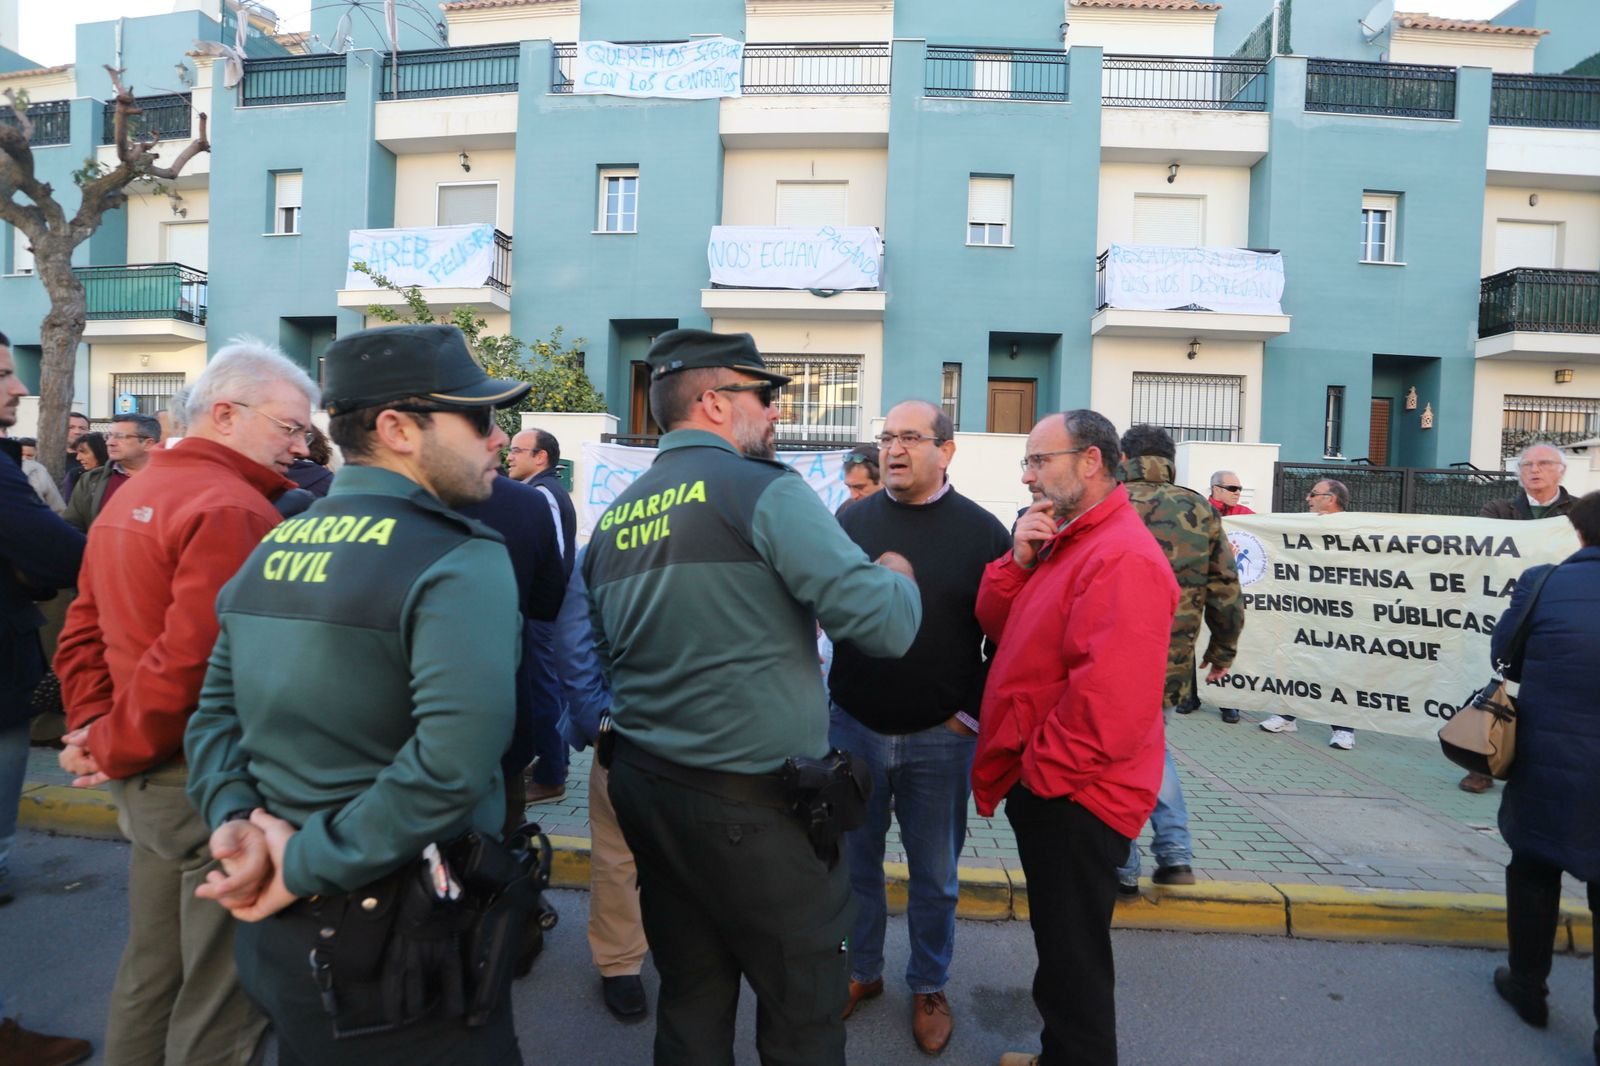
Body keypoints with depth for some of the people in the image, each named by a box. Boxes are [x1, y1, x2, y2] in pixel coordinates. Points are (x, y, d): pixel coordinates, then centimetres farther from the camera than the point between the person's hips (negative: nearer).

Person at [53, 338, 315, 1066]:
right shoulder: (233, 508, -20)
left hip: (149, 773, 10)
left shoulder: (130, 495, 12)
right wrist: (112, 749, -12)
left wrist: (93, 727, 7)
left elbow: (83, 633, 14)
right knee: (222, 994, 5)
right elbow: (192, 661, -26)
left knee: (152, 967, 24)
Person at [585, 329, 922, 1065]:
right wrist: (898, 575, 3)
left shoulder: (613, 517, 8)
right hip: (752, 799, -7)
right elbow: (884, 626, -19)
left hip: (644, 786, 8)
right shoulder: (762, 489, -14)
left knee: (691, 998, 21)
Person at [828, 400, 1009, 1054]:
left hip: (941, 736, -2)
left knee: (934, 874, 15)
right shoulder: (853, 520, 1)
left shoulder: (982, 531, -5)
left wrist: (975, 713, -6)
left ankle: (929, 986, 37)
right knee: (854, 860, 17)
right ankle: (861, 970, 39)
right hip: (853, 727, 2)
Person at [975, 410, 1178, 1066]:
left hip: (1074, 796, -10)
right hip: (1043, 785, 10)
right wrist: (1019, 559, -6)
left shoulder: (1124, 558, -22)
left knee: (1073, 957, 8)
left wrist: (1038, 770, -19)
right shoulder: (1066, 541, 12)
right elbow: (994, 622, 10)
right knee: (1059, 943, 24)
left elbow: (1110, 701, -30)